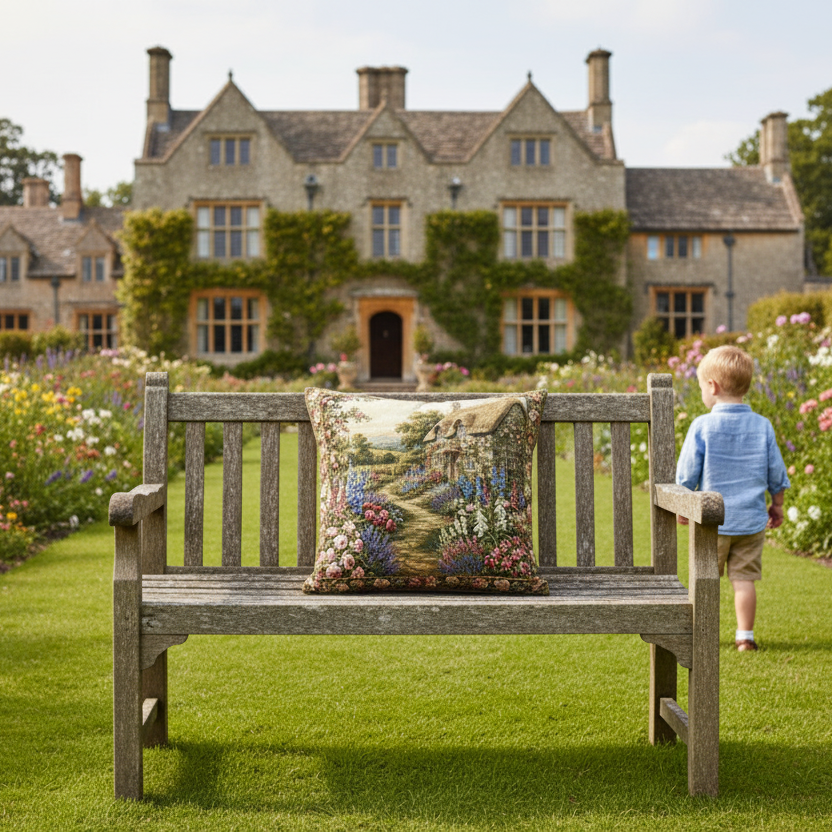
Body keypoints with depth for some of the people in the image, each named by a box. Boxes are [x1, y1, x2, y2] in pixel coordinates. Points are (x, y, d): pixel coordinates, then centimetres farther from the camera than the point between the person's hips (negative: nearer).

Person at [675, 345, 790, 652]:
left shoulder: (702, 426, -11)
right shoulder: (762, 426, -1)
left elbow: (686, 474, -6)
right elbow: (777, 475, 5)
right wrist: (777, 505, 20)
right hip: (751, 519, 2)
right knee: (744, 578, 7)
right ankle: (745, 636, 9)